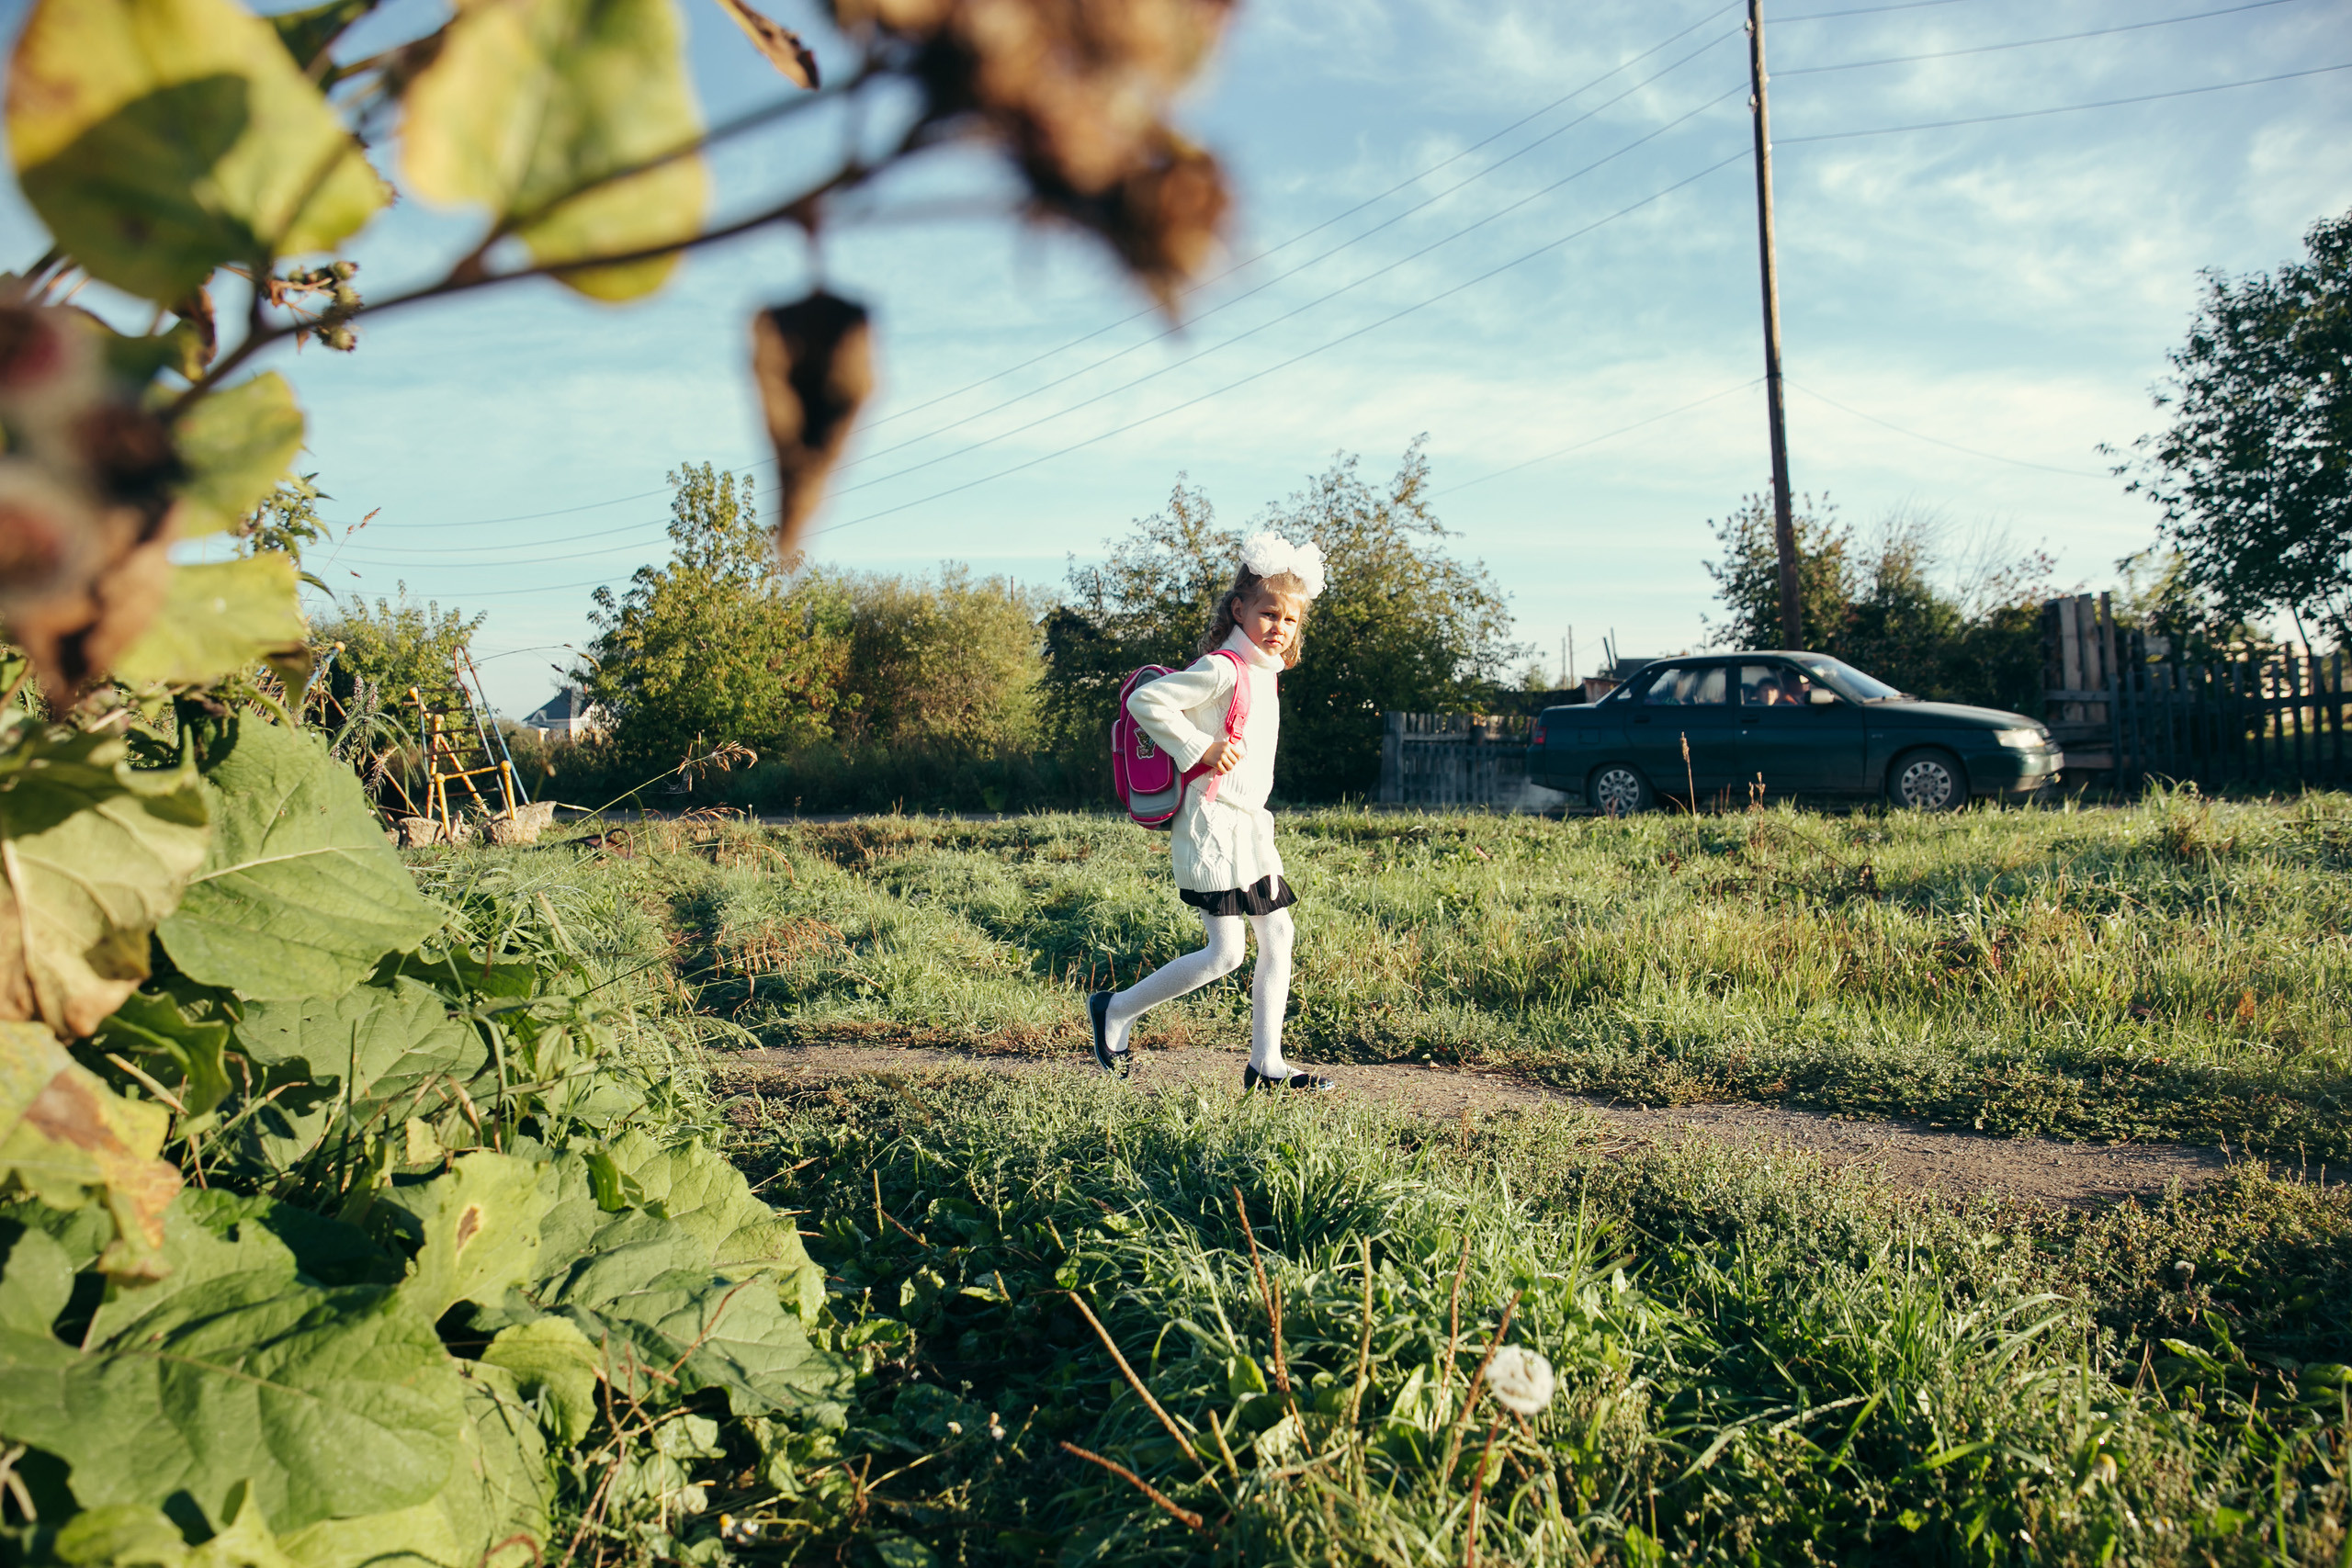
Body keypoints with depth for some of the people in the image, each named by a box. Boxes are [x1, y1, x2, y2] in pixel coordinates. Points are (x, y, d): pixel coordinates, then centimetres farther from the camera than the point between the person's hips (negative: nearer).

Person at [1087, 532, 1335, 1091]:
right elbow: (1145, 700, -21)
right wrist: (1201, 749, -21)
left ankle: (1265, 1064, 14)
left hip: (1249, 824, 10)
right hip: (1213, 822, -10)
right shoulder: (1224, 668, -15)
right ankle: (1115, 1010, 7)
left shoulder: (1262, 672, 15)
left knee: (1278, 936, 8)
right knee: (1224, 953, -9)